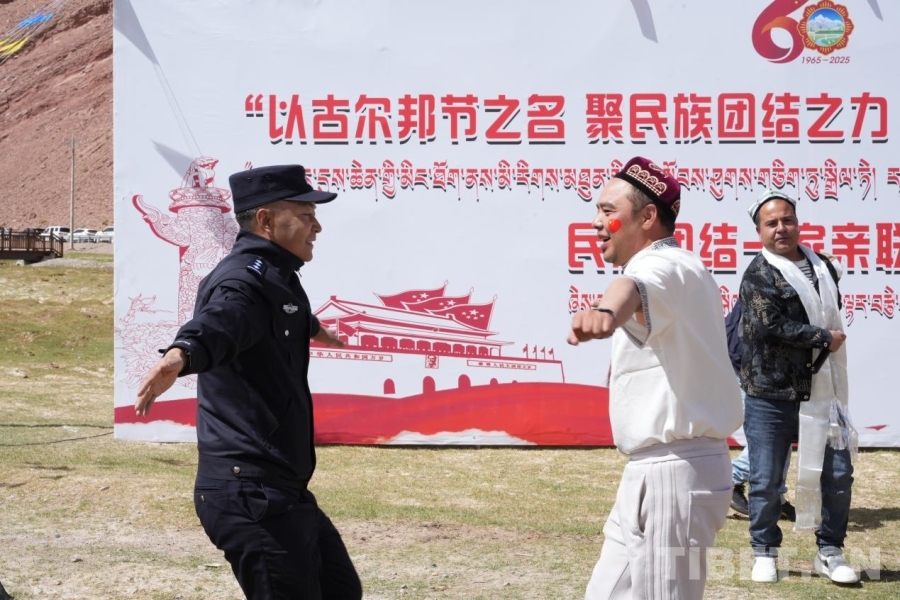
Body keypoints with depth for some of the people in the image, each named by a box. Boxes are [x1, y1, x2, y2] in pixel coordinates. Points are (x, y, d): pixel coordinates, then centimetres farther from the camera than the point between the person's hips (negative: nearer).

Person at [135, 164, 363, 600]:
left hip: (277, 491, 11)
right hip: (250, 493, -11)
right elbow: (217, 322, -39)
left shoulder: (273, 277, 16)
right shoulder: (244, 279, -16)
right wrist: (179, 355, -61)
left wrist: (313, 329, 63)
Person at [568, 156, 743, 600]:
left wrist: (606, 310, -62)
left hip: (673, 474, -11)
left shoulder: (664, 264, -16)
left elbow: (634, 288, -41)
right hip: (660, 471, 11)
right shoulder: (681, 269, 17)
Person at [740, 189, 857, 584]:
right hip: (770, 396, -5)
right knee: (765, 480, 2)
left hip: (821, 394, 5)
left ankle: (829, 552, 22)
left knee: (838, 473, 6)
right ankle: (764, 552, 19)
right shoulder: (757, 276, -9)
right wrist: (825, 338, -13)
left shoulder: (823, 267, 11)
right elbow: (772, 326, -21)